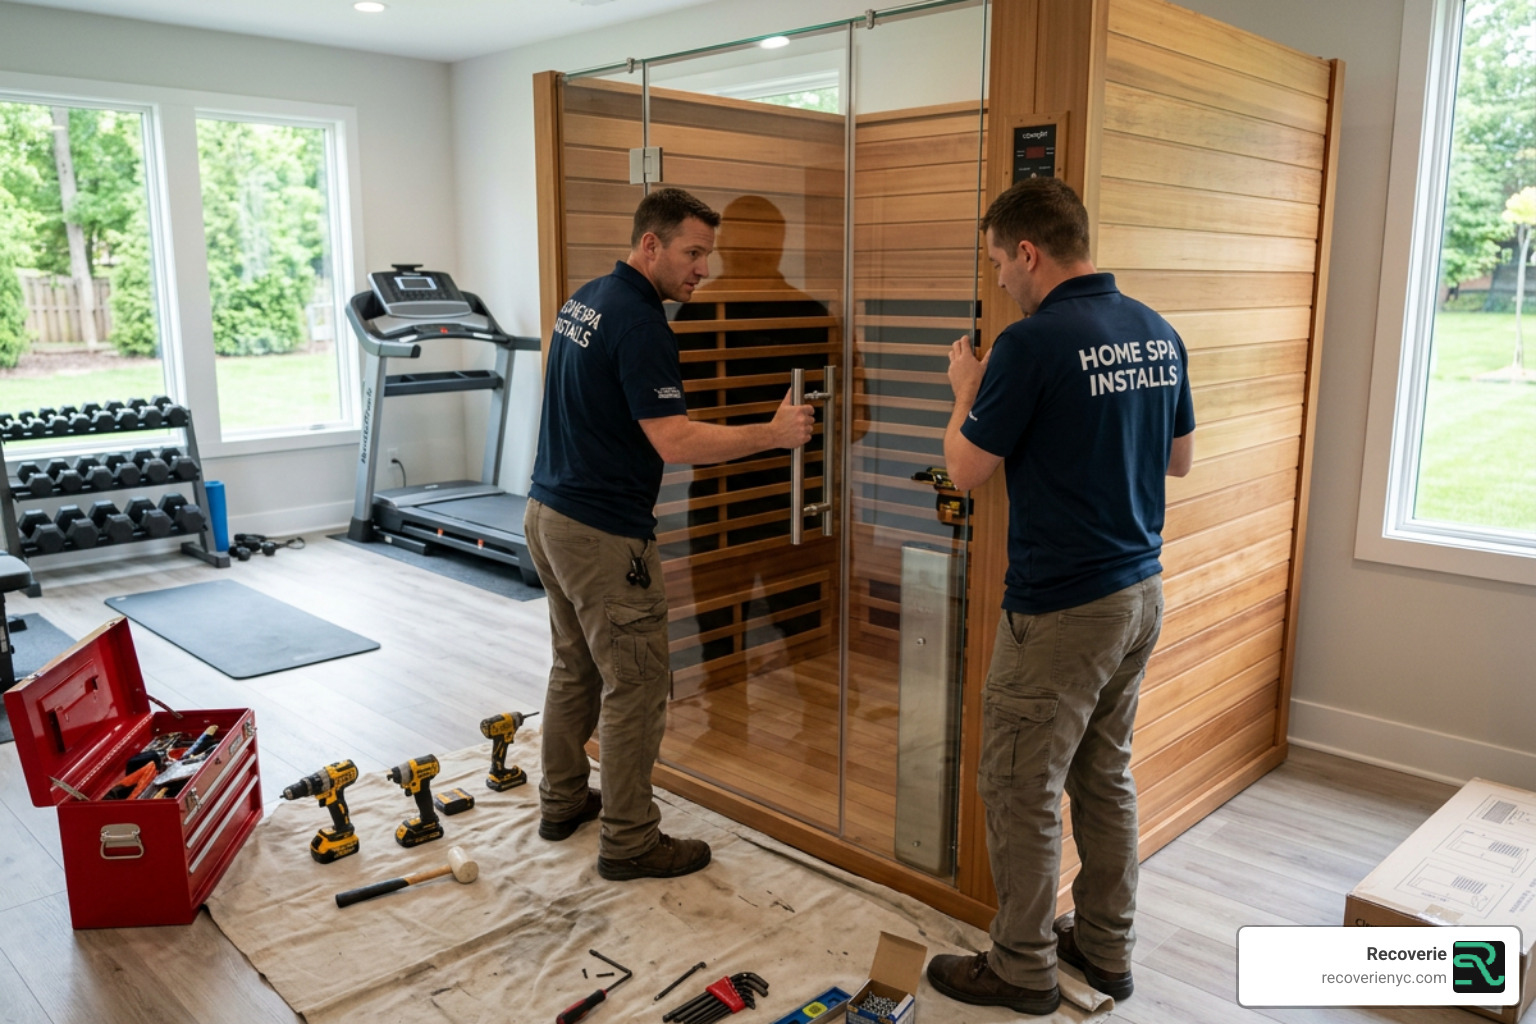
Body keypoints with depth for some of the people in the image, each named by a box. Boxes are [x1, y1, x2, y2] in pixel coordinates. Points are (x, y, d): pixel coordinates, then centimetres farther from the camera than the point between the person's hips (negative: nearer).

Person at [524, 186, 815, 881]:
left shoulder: (584, 299, 11)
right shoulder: (638, 323, -19)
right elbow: (675, 441, -25)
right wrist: (773, 433, -19)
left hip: (548, 513, 10)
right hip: (603, 534, -10)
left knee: (575, 668, 21)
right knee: (636, 686, 0)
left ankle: (562, 800, 34)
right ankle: (630, 842, 11)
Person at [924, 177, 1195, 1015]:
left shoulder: (1034, 344, -19)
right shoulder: (1158, 334, 5)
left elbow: (966, 469, -12)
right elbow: (1179, 459, 15)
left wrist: (966, 392, 5)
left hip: (1060, 607, -8)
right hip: (1140, 591, 8)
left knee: (1021, 788, 7)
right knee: (1105, 776, 20)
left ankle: (1023, 966, 22)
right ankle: (1106, 947, 34)